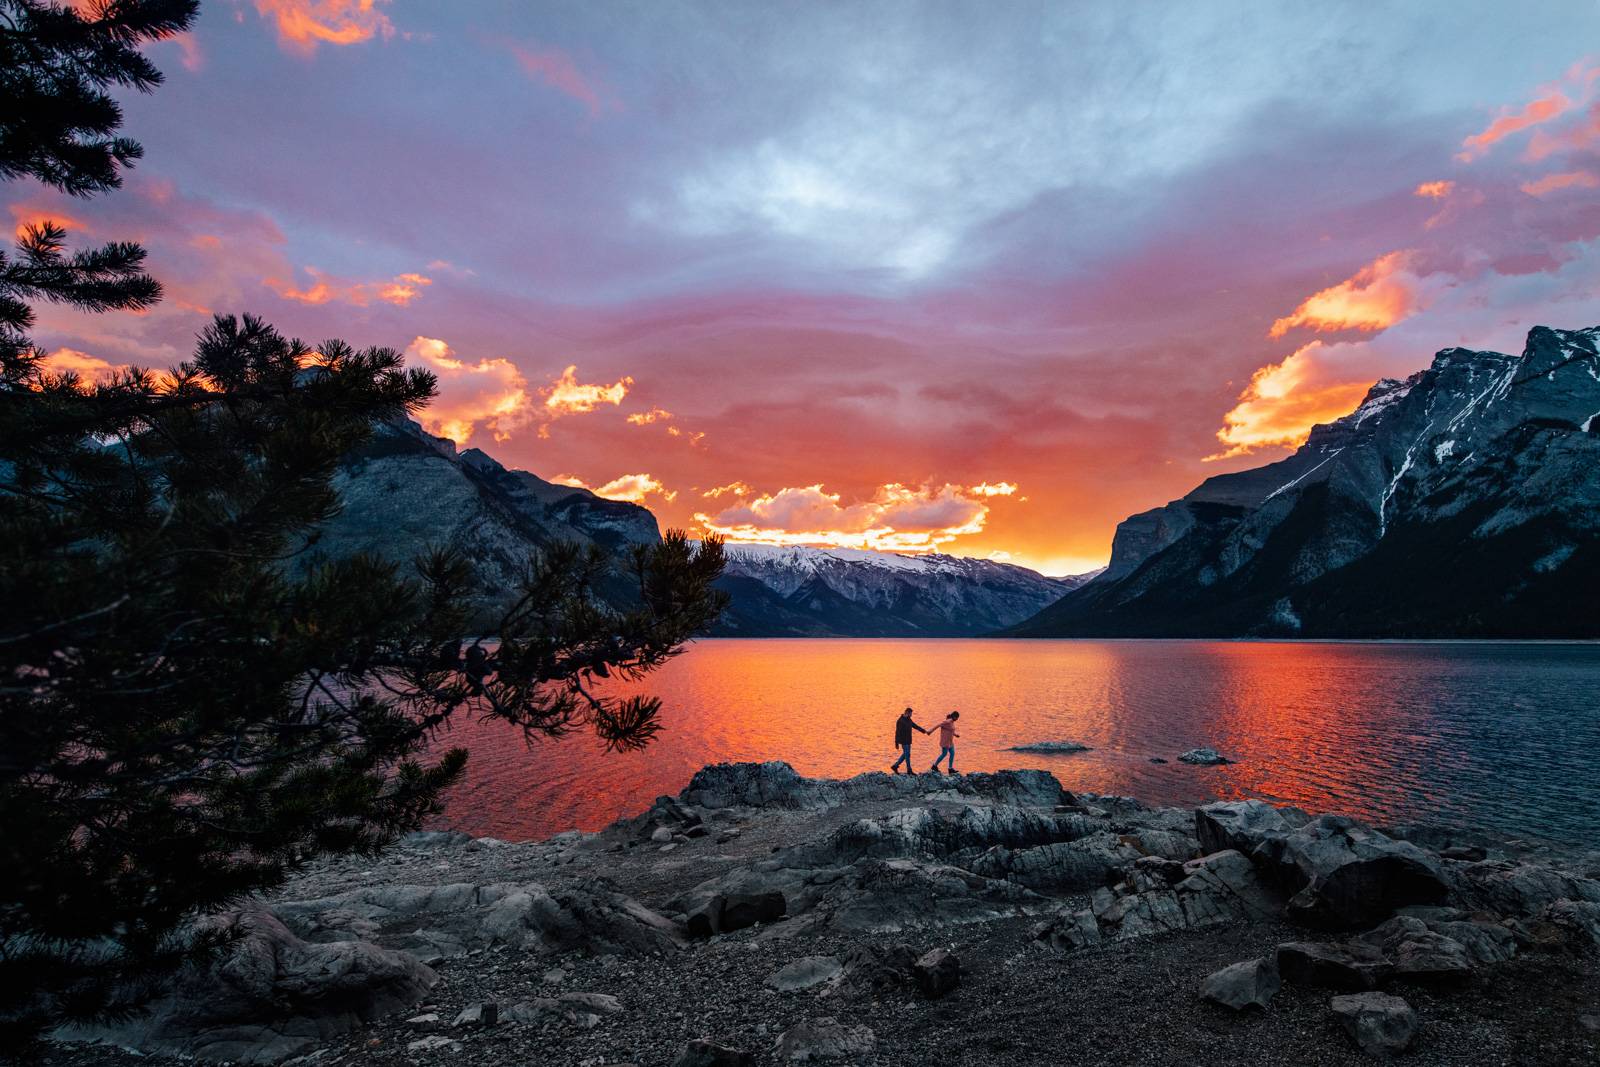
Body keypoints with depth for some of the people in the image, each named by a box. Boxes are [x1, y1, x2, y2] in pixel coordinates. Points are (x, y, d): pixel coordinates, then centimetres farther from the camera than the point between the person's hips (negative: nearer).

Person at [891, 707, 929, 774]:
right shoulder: (900, 721, -18)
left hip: (908, 741, 9)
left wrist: (924, 731, 21)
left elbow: (915, 726, 20)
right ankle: (909, 770, 4)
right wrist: (896, 743, -19)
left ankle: (895, 766, 19)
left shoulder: (908, 720, 10)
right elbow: (897, 732, -18)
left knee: (905, 754, 12)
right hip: (903, 741, -9)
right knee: (907, 755, -4)